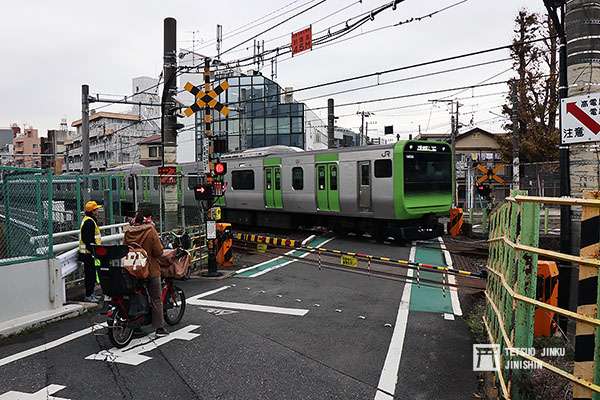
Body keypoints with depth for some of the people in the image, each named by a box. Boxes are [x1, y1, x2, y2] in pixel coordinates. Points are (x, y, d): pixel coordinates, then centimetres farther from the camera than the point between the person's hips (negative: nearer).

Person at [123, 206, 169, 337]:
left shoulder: (128, 231, -3)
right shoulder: (150, 231, -17)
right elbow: (158, 252, -15)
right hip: (151, 269, -5)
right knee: (156, 299, 6)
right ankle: (159, 327, 10)